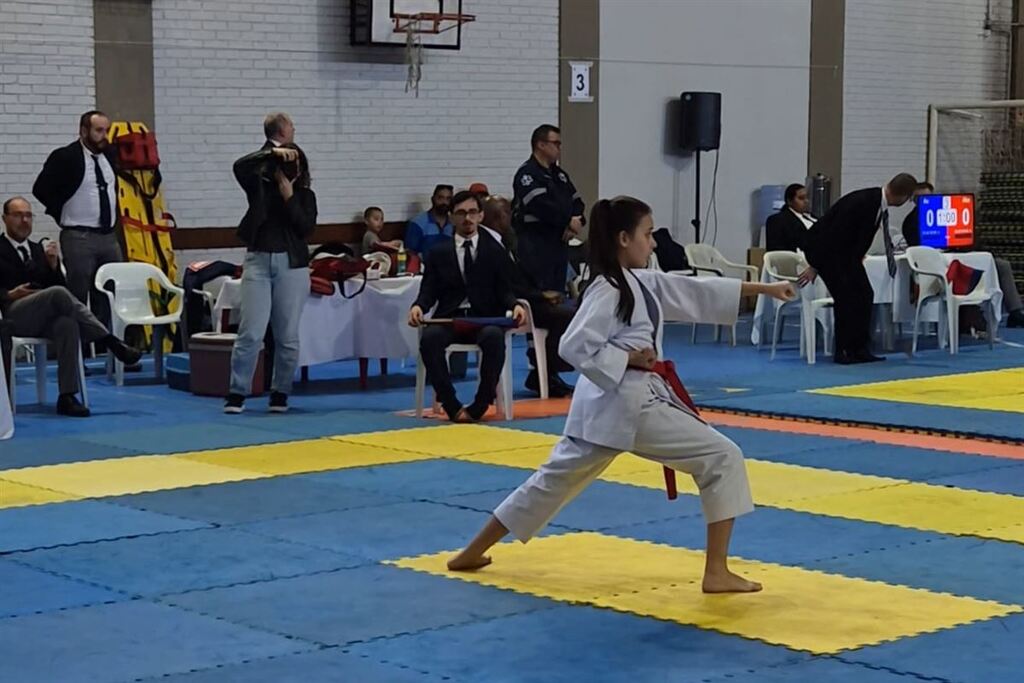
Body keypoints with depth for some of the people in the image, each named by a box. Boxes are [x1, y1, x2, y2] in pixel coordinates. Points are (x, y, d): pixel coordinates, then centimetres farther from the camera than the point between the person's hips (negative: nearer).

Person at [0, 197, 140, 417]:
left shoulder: (39, 250, 24)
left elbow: (59, 284, 17)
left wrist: (53, 265, 0)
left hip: (42, 318, 4)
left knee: (67, 324, -33)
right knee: (58, 293, -32)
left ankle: (67, 397, -36)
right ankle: (112, 342, -27)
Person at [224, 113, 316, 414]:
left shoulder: (304, 194, 9)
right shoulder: (259, 184, 6)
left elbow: (306, 228, -4)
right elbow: (240, 166, -14)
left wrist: (289, 196, -10)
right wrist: (272, 152, -22)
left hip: (292, 265, 1)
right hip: (259, 260, -1)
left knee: (288, 336, 3)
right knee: (251, 332, -8)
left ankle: (280, 394, 14)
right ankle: (237, 393, -1)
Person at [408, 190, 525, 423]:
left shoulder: (494, 251, 14)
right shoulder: (439, 252, 15)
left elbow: (503, 290, 8)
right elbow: (429, 290, 8)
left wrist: (515, 306, -15)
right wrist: (418, 306, -15)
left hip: (484, 318, -1)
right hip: (449, 319, 1)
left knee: (494, 337, -37)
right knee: (429, 338, -34)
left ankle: (480, 405, -25)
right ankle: (452, 406, -25)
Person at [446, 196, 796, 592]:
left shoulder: (643, 283, 13)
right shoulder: (608, 291, -15)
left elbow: (701, 291, 17)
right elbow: (574, 347, -21)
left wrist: (765, 288, 17)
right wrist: (628, 358, -17)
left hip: (605, 404, 10)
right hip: (630, 402, -10)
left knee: (556, 478, 18)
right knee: (722, 459, -3)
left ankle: (472, 553, 25)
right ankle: (717, 572, -4)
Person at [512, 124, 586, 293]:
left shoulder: (559, 174, 18)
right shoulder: (527, 174, -9)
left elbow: (577, 202, 17)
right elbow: (540, 205, -22)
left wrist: (577, 222, -5)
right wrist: (568, 221, -15)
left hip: (559, 241, 9)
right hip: (535, 243, -9)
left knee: (558, 290, 10)